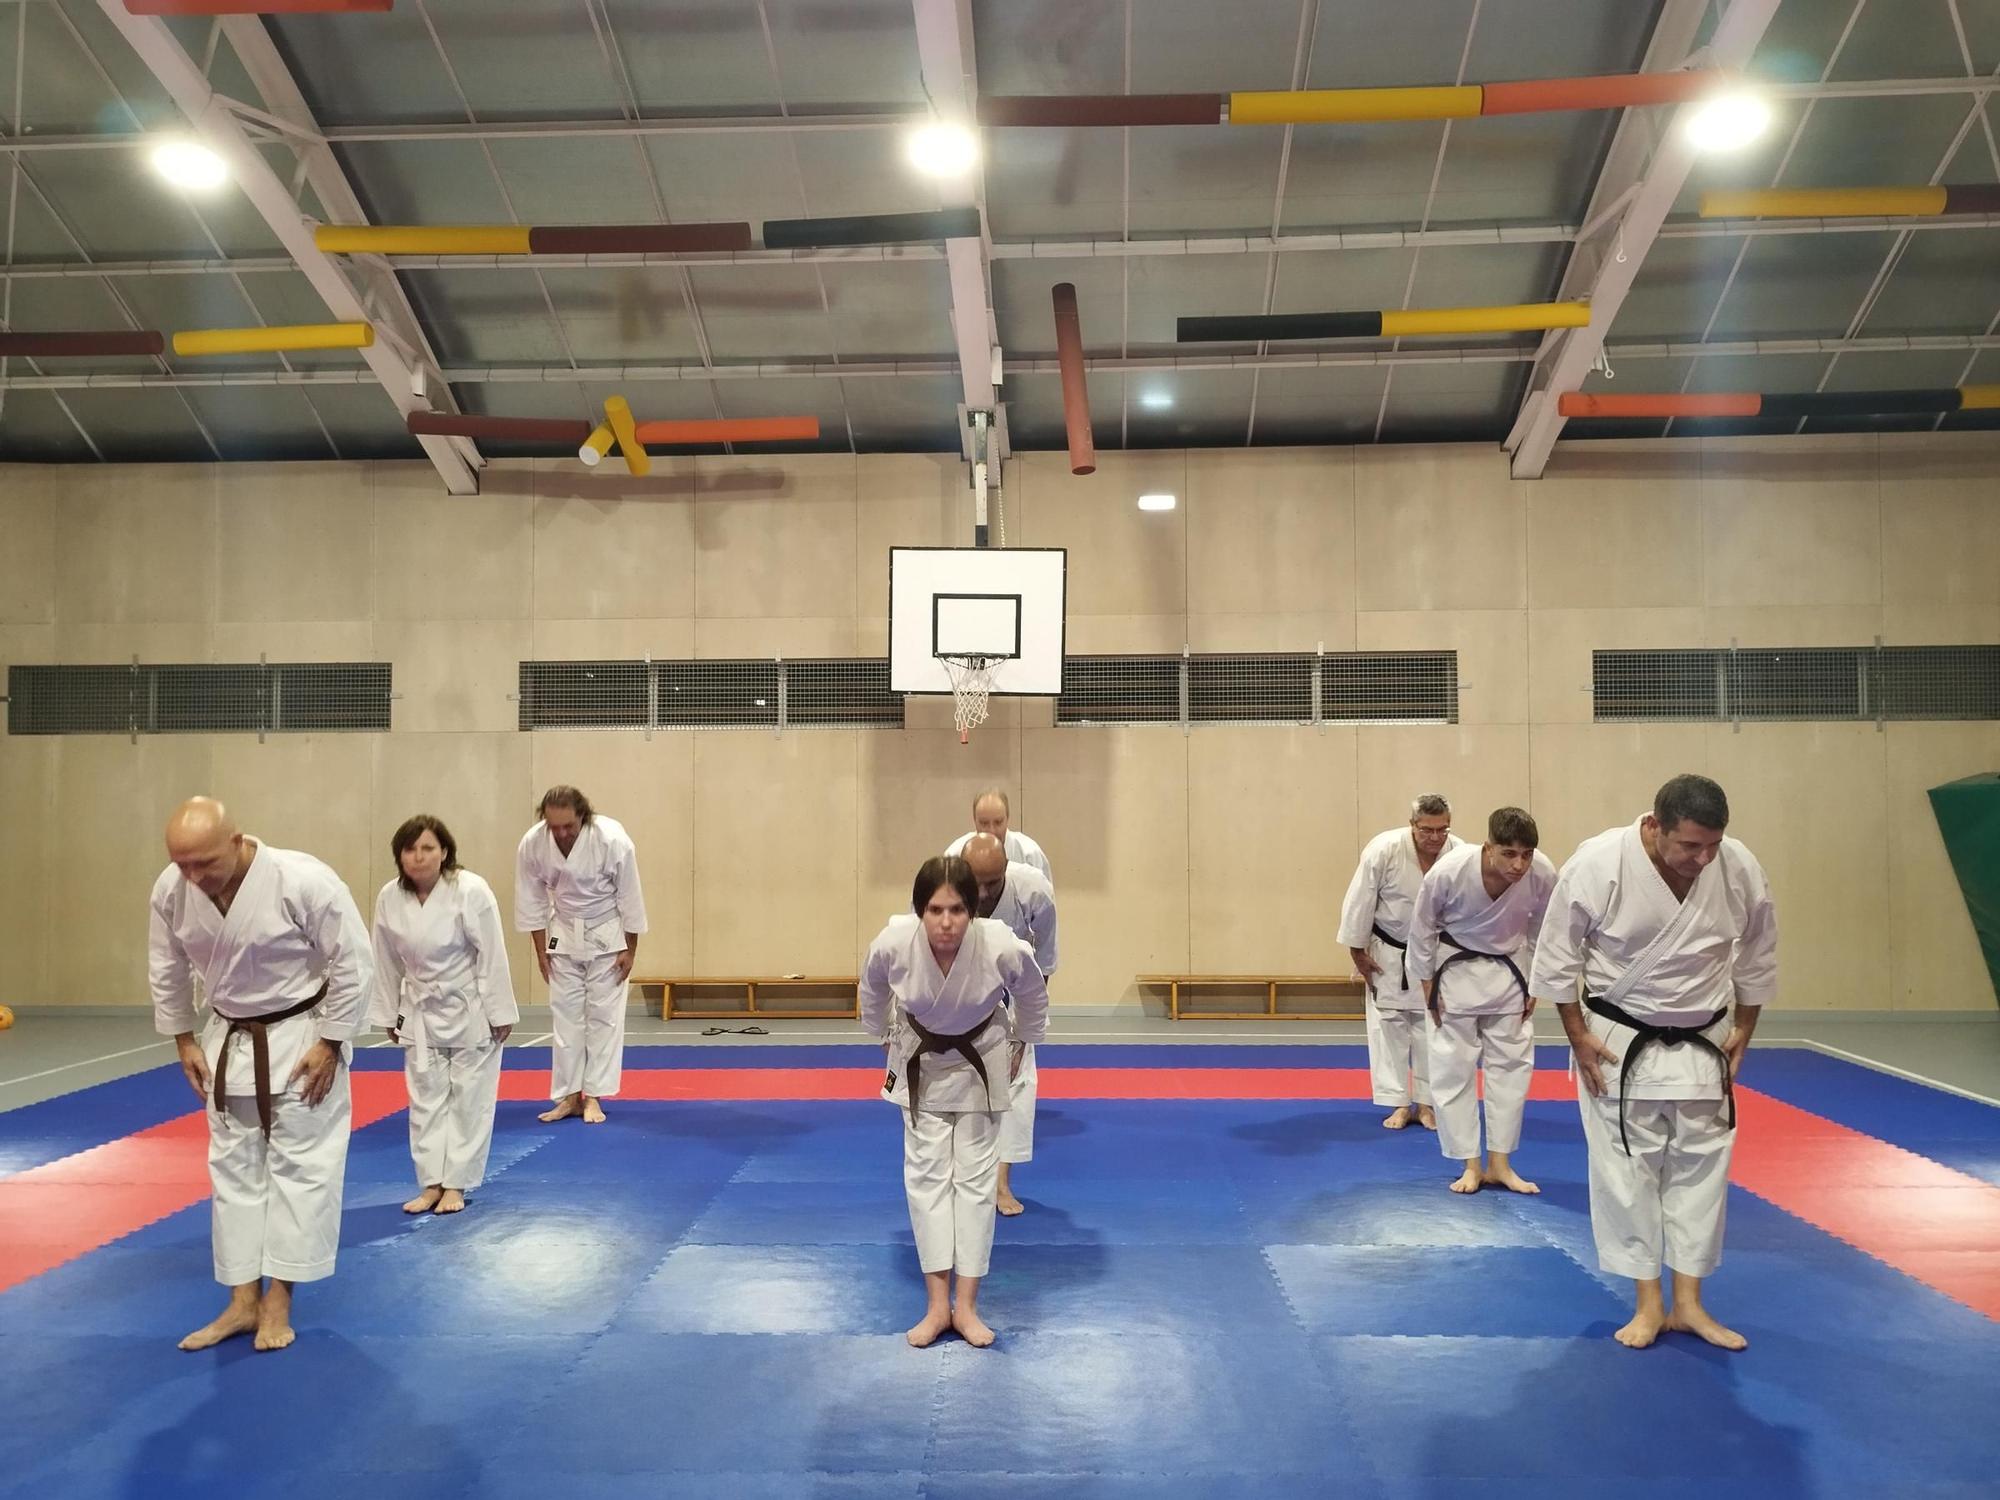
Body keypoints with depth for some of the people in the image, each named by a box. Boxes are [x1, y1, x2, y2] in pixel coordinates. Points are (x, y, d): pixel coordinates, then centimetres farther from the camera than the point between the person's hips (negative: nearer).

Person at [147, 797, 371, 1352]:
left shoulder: (303, 880, -30)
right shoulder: (171, 890, -14)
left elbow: (352, 962, -21)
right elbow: (167, 970, 4)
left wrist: (329, 1044, -17)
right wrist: (185, 1041, 4)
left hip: (302, 1038, -5)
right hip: (230, 1041, 5)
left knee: (300, 1165, 1)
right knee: (233, 1167, 10)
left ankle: (278, 1299, 13)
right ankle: (243, 1301, 21)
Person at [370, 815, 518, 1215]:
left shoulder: (471, 891, -21)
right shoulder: (389, 898, -8)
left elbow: (492, 957, -17)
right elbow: (388, 963, 3)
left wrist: (500, 1013, -15)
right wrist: (389, 1015, 8)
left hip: (470, 1009, -4)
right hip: (422, 1011, 4)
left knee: (469, 1098, 4)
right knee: (425, 1097, 10)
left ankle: (455, 1184, 16)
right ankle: (431, 1183, 22)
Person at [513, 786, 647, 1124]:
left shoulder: (613, 840, -27)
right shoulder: (532, 844, -20)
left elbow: (629, 897, -16)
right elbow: (531, 900, -6)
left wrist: (630, 951, -11)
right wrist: (541, 951, -2)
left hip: (607, 935, -2)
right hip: (564, 935, 2)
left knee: (603, 1015, 0)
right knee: (566, 1015, 5)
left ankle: (593, 1096, 8)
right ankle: (569, 1096, 14)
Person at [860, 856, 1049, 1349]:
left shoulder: (1002, 948, -35)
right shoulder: (892, 944, -32)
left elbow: (1033, 995, -9)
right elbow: (873, 992, -5)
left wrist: (1021, 1044, 4)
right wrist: (886, 1040, 9)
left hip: (980, 1063, -1)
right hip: (920, 1062, 1)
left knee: (975, 1176, 3)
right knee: (926, 1174, 1)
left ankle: (966, 1304, 13)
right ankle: (937, 1303, 9)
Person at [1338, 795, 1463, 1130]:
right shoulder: (1384, 849, -25)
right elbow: (1359, 901, -16)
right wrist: (1358, 951, -10)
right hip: (1389, 952, -1)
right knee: (1389, 1023, 3)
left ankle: (1427, 1102, 19)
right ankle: (1399, 1103, 14)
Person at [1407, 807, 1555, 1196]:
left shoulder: (1542, 875, -25)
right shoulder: (1448, 871, -31)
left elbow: (1543, 932, -5)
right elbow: (1422, 929, -14)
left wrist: (1534, 986, 1)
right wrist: (1429, 990, -9)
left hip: (1509, 970, 2)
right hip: (1456, 969, -2)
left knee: (1511, 1064, 6)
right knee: (1453, 1067, 0)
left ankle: (1499, 1163, 19)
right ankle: (1471, 1164, 13)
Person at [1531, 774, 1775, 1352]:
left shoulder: (1741, 871, -14)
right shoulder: (1597, 863, -24)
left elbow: (1757, 961, 4)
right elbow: (1557, 955, -12)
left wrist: (1743, 1032, 7)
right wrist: (1578, 1037, -10)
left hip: (1702, 1045, 3)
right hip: (1619, 1042, -3)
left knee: (1700, 1169, 8)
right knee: (1627, 1170, 3)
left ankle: (1688, 1303, 21)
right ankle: (1648, 1303, 17)